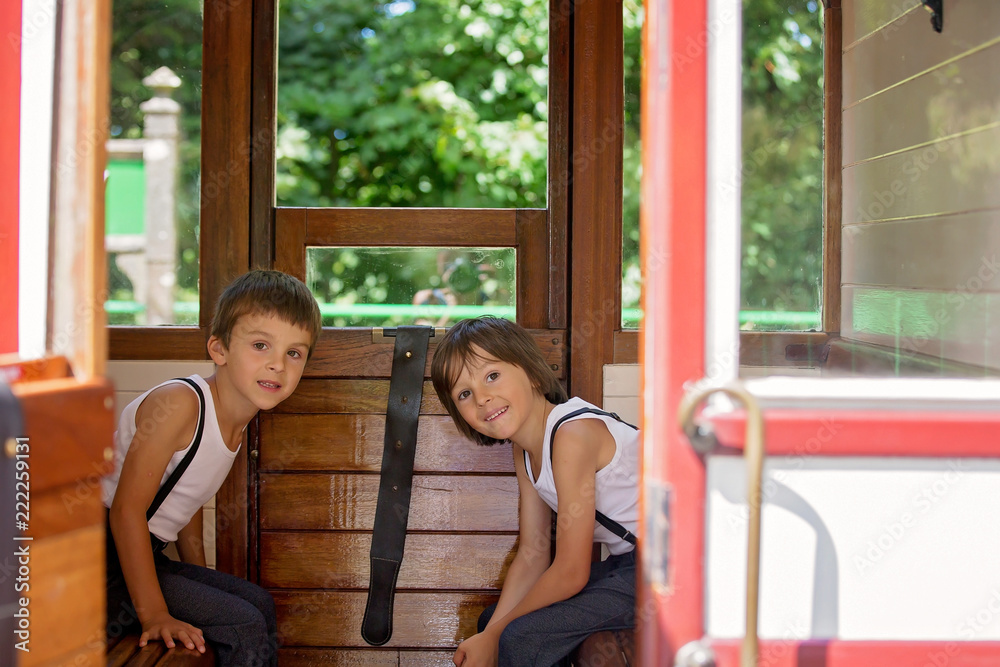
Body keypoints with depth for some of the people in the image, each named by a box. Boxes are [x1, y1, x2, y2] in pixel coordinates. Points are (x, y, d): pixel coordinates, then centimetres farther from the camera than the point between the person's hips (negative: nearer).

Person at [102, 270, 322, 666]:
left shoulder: (234, 419, 7)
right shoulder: (177, 404, -21)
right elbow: (126, 508, -23)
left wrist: (202, 583, 16)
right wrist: (153, 614, -25)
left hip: (142, 557, 10)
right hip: (102, 556, -10)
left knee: (257, 602, 17)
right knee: (243, 626, -14)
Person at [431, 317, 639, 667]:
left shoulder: (572, 434, -23)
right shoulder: (524, 451, 5)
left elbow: (570, 573, -21)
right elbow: (532, 556, 6)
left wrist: (495, 637, -11)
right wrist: (489, 633, -6)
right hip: (624, 562, 9)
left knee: (521, 638, -18)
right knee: (492, 619, 10)